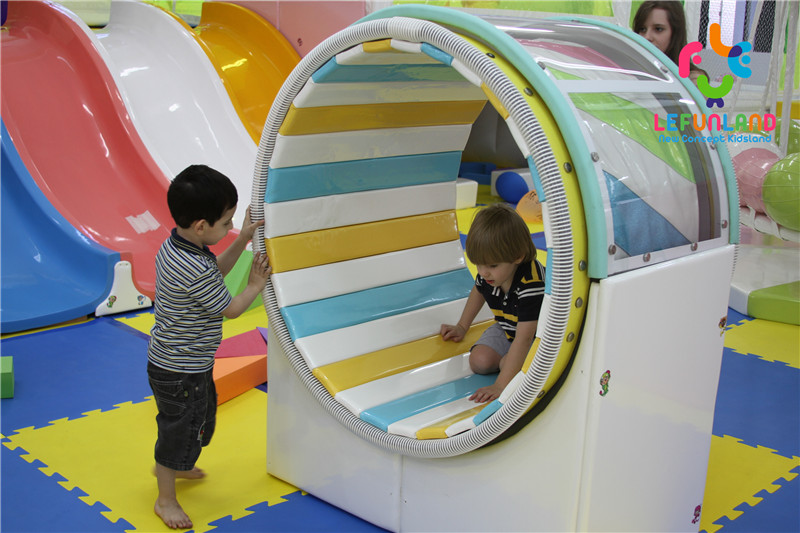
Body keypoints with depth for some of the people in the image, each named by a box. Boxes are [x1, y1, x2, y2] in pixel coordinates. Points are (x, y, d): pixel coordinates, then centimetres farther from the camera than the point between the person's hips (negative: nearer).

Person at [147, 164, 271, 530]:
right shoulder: (196, 271, -33)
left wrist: (242, 240, 4)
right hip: (180, 372, -10)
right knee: (180, 428, 9)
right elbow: (230, 310, -19)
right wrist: (255, 285, -4)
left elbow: (214, 272, 13)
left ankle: (170, 465, 54)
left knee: (200, 417, 29)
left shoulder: (174, 245, -3)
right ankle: (165, 499, 29)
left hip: (186, 362, 10)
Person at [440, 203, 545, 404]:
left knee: (511, 365, -31)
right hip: (507, 329, 6)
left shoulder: (531, 283, -38)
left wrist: (500, 386, -45)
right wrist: (462, 327, 18)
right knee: (479, 361, -17)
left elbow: (524, 339, -41)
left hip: (538, 335, -6)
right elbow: (479, 290, 12)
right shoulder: (488, 273, -17)